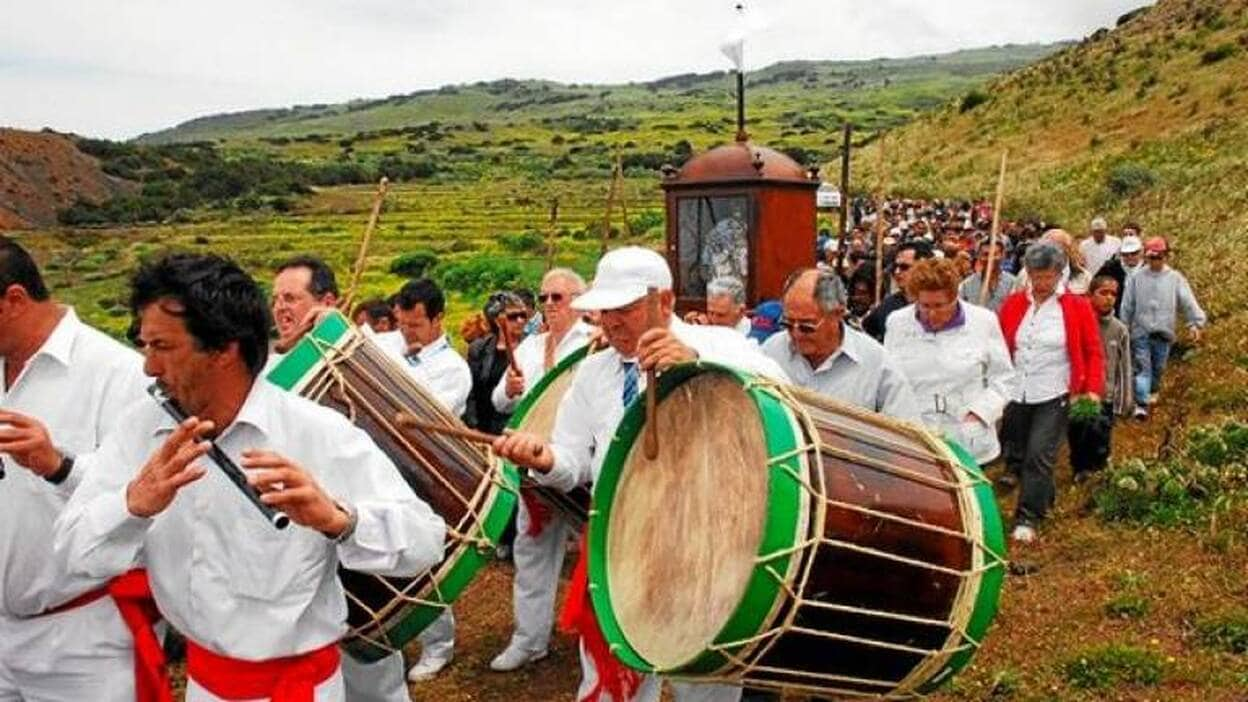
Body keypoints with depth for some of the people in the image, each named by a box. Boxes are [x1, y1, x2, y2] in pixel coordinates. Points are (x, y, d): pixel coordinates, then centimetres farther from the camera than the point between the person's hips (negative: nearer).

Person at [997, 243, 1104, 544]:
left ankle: (1027, 520, -1)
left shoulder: (1078, 306, -4)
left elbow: (1093, 352, 0)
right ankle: (1044, 495, 40)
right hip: (1016, 395, 4)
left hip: (1054, 397, -4)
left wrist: (1093, 389, -11)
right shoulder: (1013, 304, 3)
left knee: (1039, 457, -10)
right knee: (1013, 457, 13)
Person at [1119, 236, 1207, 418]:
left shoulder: (1175, 278, 1)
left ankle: (1152, 392, 40)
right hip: (1141, 332, -1)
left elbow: (1188, 302, -6)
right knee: (1143, 368, -7)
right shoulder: (1136, 278, 0)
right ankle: (1141, 404, -9)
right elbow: (1127, 306, 4)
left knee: (1158, 368, 15)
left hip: (1164, 332, 1)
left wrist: (1196, 323, -18)